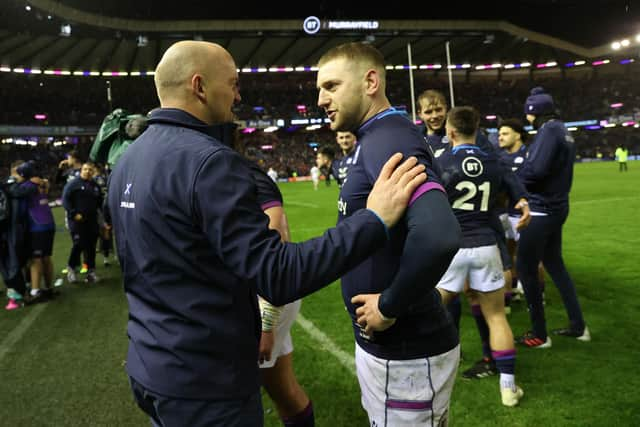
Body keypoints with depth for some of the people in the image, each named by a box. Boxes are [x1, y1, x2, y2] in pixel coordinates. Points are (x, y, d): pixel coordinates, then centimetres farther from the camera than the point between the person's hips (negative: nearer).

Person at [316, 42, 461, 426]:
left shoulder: (388, 140, -22)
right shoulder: (378, 139, 8)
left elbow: (438, 235, -38)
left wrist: (390, 305, -24)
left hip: (406, 355, -9)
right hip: (384, 344, 9)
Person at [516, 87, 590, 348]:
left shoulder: (548, 130, -15)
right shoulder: (562, 131, 14)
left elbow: (535, 170, -25)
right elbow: (555, 169, 13)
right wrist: (521, 175, 5)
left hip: (541, 210, -10)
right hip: (557, 207, 10)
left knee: (525, 268, -1)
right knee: (555, 265, 18)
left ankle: (539, 335, 8)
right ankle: (578, 326, 26)